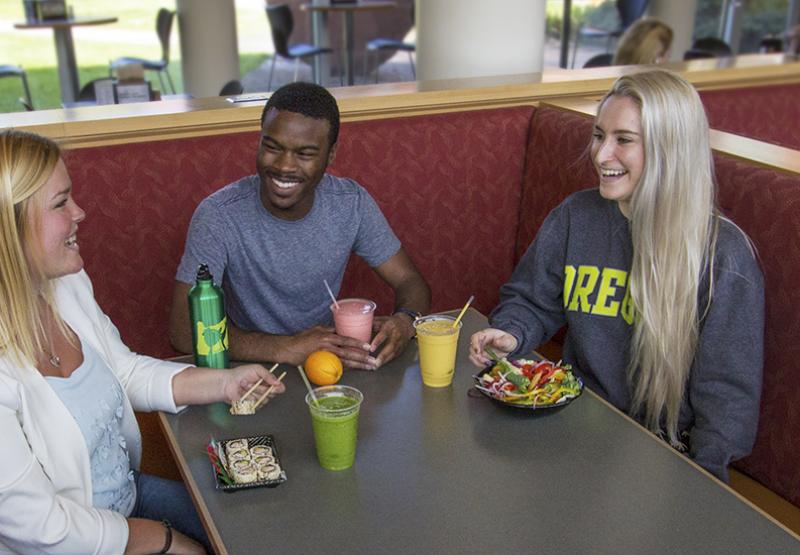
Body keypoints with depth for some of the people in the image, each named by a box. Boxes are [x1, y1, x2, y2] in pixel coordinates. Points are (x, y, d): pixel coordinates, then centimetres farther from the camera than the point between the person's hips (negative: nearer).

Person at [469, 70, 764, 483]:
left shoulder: (723, 254, -10)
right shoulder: (575, 217, 2)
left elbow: (728, 393, -8)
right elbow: (531, 301, 14)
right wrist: (510, 333, -9)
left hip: (666, 452, -4)